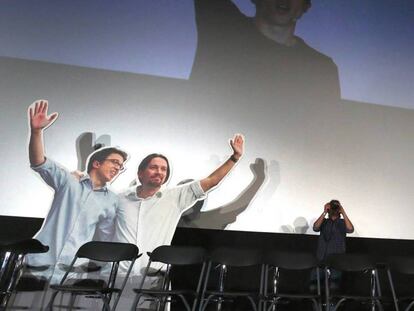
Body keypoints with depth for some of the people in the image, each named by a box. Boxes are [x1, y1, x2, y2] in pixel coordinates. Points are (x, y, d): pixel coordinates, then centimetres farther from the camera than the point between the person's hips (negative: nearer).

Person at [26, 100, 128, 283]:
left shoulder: (112, 202, 10)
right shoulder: (68, 182, 4)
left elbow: (107, 239, 13)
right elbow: (40, 164, -10)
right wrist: (36, 131, -25)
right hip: (40, 263, -1)